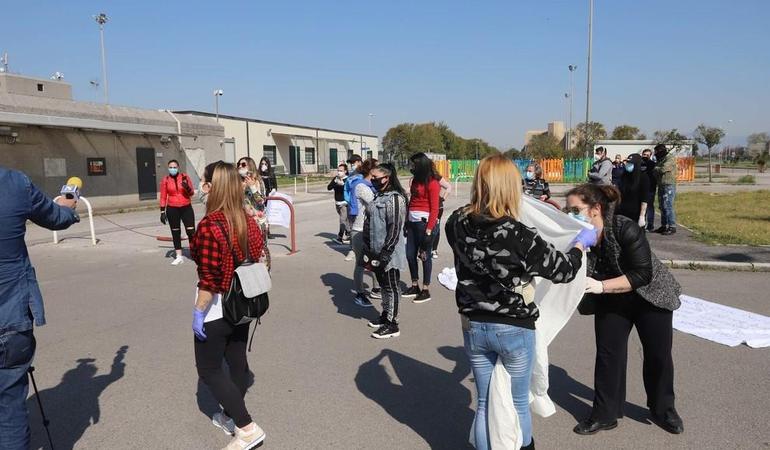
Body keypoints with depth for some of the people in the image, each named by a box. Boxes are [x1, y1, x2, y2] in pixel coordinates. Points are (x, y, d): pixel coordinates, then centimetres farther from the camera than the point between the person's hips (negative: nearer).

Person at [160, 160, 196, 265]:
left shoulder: (185, 177, -2)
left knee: (191, 231, -4)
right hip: (172, 209, 1)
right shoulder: (165, 180, -1)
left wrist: (187, 188, -20)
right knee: (175, 233, 8)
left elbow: (192, 193, 2)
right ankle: (179, 257, 17)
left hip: (186, 208, -1)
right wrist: (162, 212, 0)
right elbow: (163, 197, 3)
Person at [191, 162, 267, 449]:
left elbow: (208, 279, -23)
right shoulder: (248, 221, -2)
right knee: (237, 361, 19)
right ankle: (230, 417, 37)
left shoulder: (209, 226, -23)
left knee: (208, 369, 7)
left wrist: (198, 312, -14)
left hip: (217, 308, -7)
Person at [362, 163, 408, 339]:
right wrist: (368, 252, 13)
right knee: (383, 285, 19)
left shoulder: (395, 198, -16)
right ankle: (385, 316, 33)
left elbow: (395, 230, -20)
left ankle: (392, 325, 12)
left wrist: (384, 254, -20)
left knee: (391, 287, 2)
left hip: (389, 253, -8)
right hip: (377, 252, 8)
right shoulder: (378, 197, 12)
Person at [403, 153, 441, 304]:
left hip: (424, 222, -8)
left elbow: (434, 209, -11)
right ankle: (415, 286, 24)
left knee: (425, 256, 1)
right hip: (412, 221, 8)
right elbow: (411, 201, 13)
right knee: (410, 254, 10)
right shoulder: (416, 180, 14)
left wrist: (429, 230, -14)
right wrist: (406, 221, 8)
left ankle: (426, 290, 11)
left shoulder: (432, 183, -10)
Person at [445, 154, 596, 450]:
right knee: (519, 403, 20)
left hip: (473, 327, 4)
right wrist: (581, 244, 10)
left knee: (484, 403, 19)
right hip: (514, 330, -3)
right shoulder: (520, 236, -24)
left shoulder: (458, 225, -12)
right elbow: (564, 270, -9)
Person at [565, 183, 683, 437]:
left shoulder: (625, 229, -31)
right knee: (608, 356, 2)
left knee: (658, 355, 9)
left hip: (651, 295, -3)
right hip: (610, 302, 3)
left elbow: (642, 274, -32)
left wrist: (601, 286, -40)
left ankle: (663, 409, 32)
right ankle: (605, 415, 16)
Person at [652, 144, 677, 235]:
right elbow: (656, 172, 18)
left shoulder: (670, 158, -10)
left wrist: (654, 168, -7)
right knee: (662, 207, 12)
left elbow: (663, 169, -22)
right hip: (661, 186, 9)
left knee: (668, 207, -10)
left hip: (669, 186, -9)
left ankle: (672, 227, -7)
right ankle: (664, 226, 19)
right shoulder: (661, 159, 17)